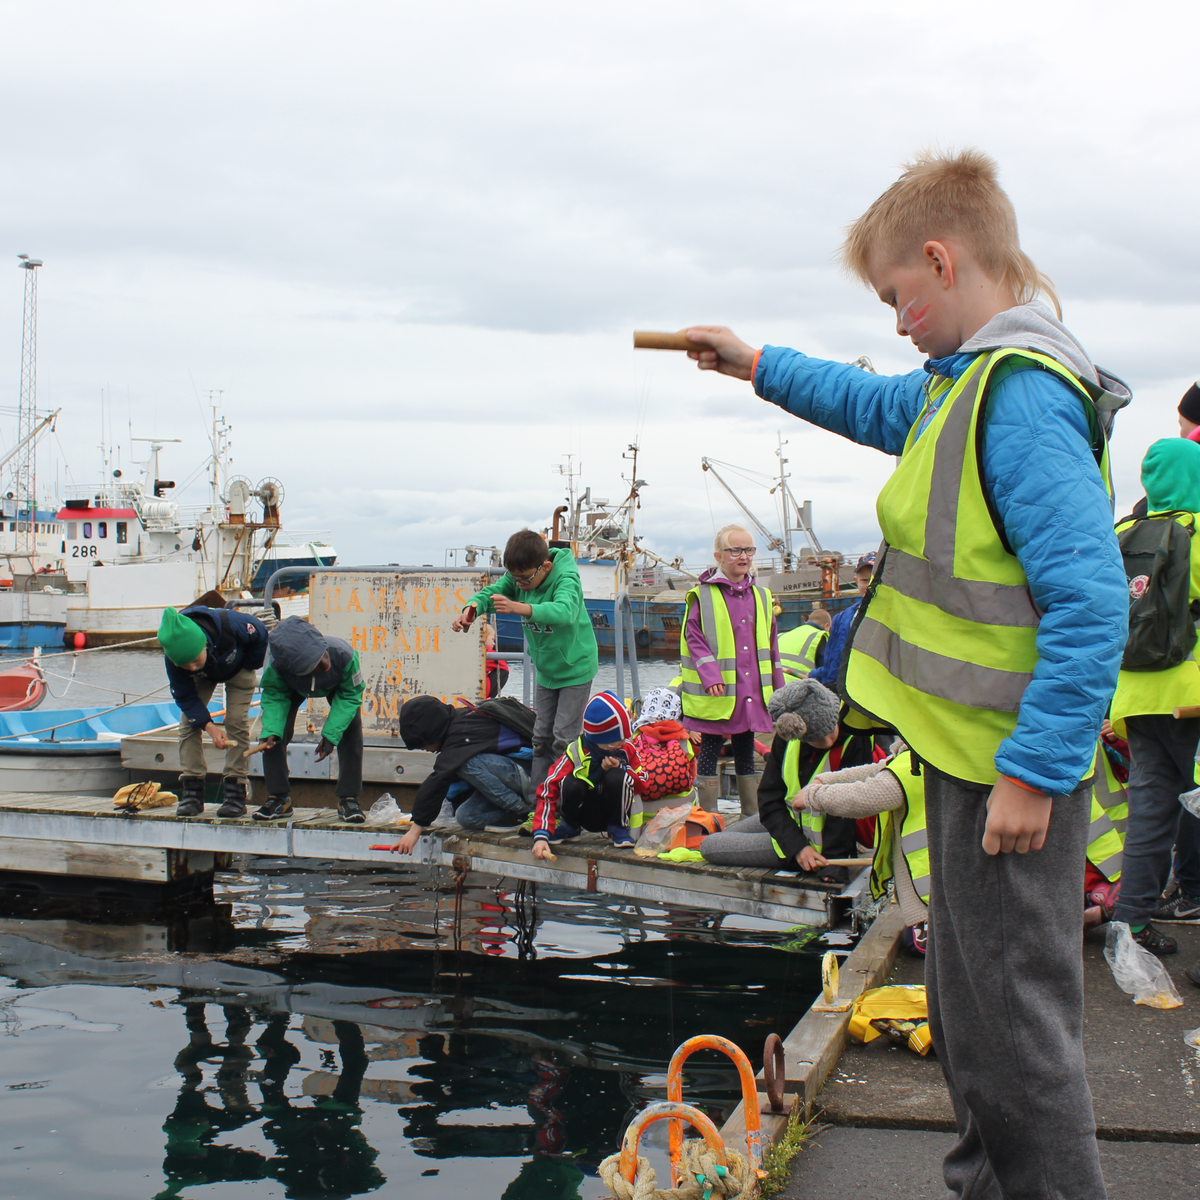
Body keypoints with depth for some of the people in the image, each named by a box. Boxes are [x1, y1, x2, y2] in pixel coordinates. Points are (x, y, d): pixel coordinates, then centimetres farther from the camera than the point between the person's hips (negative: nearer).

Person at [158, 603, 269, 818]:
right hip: (203, 678, 2)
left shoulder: (229, 623, -45)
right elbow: (185, 697, -24)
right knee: (188, 723, -11)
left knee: (236, 722, -15)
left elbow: (260, 633, -22)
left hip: (238, 669, -2)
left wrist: (250, 666, -13)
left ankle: (236, 794, -14)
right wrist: (210, 727, -35)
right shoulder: (173, 658, -36)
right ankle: (191, 791, -8)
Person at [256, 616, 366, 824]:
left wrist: (330, 736, -36)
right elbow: (273, 697, -24)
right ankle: (279, 798, 3)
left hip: (338, 686, 0)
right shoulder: (278, 667, -43)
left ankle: (348, 799, -5)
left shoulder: (344, 656, -45)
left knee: (351, 732, -17)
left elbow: (350, 696, -29)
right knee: (275, 734, -14)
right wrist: (271, 731, -42)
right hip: (294, 688, 1)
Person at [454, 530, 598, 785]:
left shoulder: (566, 578, -29)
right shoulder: (518, 576, -9)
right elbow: (491, 591, -11)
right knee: (541, 736, 10)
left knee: (563, 737, -7)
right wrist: (471, 609, -35)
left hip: (575, 667, -7)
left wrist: (519, 607, -62)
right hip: (546, 669, 7)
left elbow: (564, 611, -47)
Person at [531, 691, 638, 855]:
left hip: (614, 814, 1)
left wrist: (620, 769, -23)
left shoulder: (626, 750, -10)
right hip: (585, 815, -1)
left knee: (616, 777, -29)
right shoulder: (575, 753, -20)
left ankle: (618, 829, -6)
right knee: (571, 783, -32)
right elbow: (548, 791, -24)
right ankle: (569, 827, 0)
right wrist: (540, 836, -34)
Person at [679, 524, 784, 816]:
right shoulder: (703, 596, -4)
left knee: (746, 753, 13)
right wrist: (710, 675, -20)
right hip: (717, 694, -4)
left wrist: (778, 689, 13)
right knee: (709, 751, 1)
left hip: (753, 691, 5)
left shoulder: (761, 597, 11)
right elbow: (694, 638, -8)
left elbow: (771, 645, 15)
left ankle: (753, 817, 19)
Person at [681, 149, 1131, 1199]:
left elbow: (1090, 600, -28)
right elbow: (880, 408, 33)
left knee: (1014, 1024, -1)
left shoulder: (1023, 397, -22)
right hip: (969, 756, 10)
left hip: (1009, 769, -10)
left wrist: (1033, 772, -26)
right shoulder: (974, 381, 10)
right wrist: (760, 365, 33)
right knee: (968, 1009, 22)